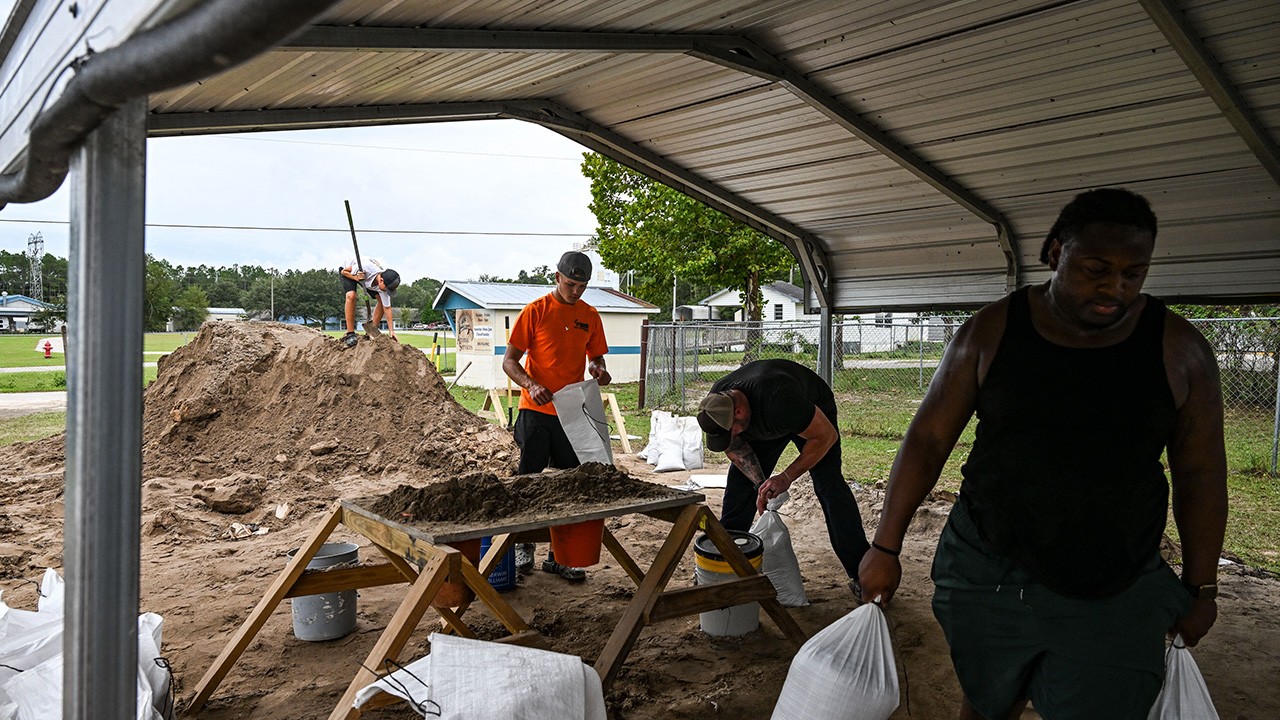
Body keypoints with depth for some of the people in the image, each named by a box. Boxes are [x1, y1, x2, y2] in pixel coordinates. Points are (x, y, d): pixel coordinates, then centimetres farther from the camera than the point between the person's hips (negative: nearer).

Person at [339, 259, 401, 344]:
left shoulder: (384, 285, -29)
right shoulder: (366, 267, -43)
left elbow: (387, 308, -23)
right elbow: (343, 271, -25)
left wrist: (391, 331, -25)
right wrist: (356, 278, -41)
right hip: (349, 273, -4)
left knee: (381, 300, -11)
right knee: (351, 296, -30)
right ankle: (350, 334, -25)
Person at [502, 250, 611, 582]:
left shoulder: (590, 316, 8)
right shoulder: (535, 311, -4)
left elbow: (596, 357, 17)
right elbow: (509, 361, -4)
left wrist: (598, 369, -7)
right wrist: (531, 385, -22)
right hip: (536, 411, -3)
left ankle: (559, 555, 17)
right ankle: (523, 545, 23)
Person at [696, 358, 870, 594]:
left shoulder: (778, 400, -46)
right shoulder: (716, 404, -27)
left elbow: (826, 435, -34)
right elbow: (734, 447, -9)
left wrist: (786, 477, -34)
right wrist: (760, 483, -21)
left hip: (815, 412, -5)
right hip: (765, 423, 5)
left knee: (828, 485, -20)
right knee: (740, 478, -6)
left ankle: (860, 571, -15)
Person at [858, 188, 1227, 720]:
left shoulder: (1178, 351, -5)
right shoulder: (992, 331, -7)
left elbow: (1200, 475, 4)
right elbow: (928, 438, -4)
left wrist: (1201, 588, 8)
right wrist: (885, 547, -4)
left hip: (1115, 597, 0)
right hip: (987, 572, 0)